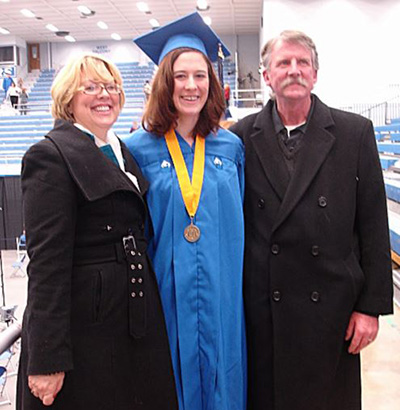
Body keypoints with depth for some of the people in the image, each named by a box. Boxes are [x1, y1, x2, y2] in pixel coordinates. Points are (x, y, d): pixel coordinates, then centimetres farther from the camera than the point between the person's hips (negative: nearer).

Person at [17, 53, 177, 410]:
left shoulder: (125, 152, 13)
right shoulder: (50, 156, -11)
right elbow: (46, 261, -16)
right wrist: (47, 360, -18)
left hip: (139, 321, 7)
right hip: (85, 324, -7)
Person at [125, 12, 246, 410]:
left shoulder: (231, 147, 3)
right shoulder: (138, 149, -4)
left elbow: (242, 222, 9)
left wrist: (243, 285, 7)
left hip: (222, 296, 2)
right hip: (165, 296, -2)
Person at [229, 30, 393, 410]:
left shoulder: (355, 132, -2)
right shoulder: (241, 136, 0)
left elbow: (373, 225, -2)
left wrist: (371, 306, -3)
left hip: (331, 307, 0)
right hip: (260, 308, 1)